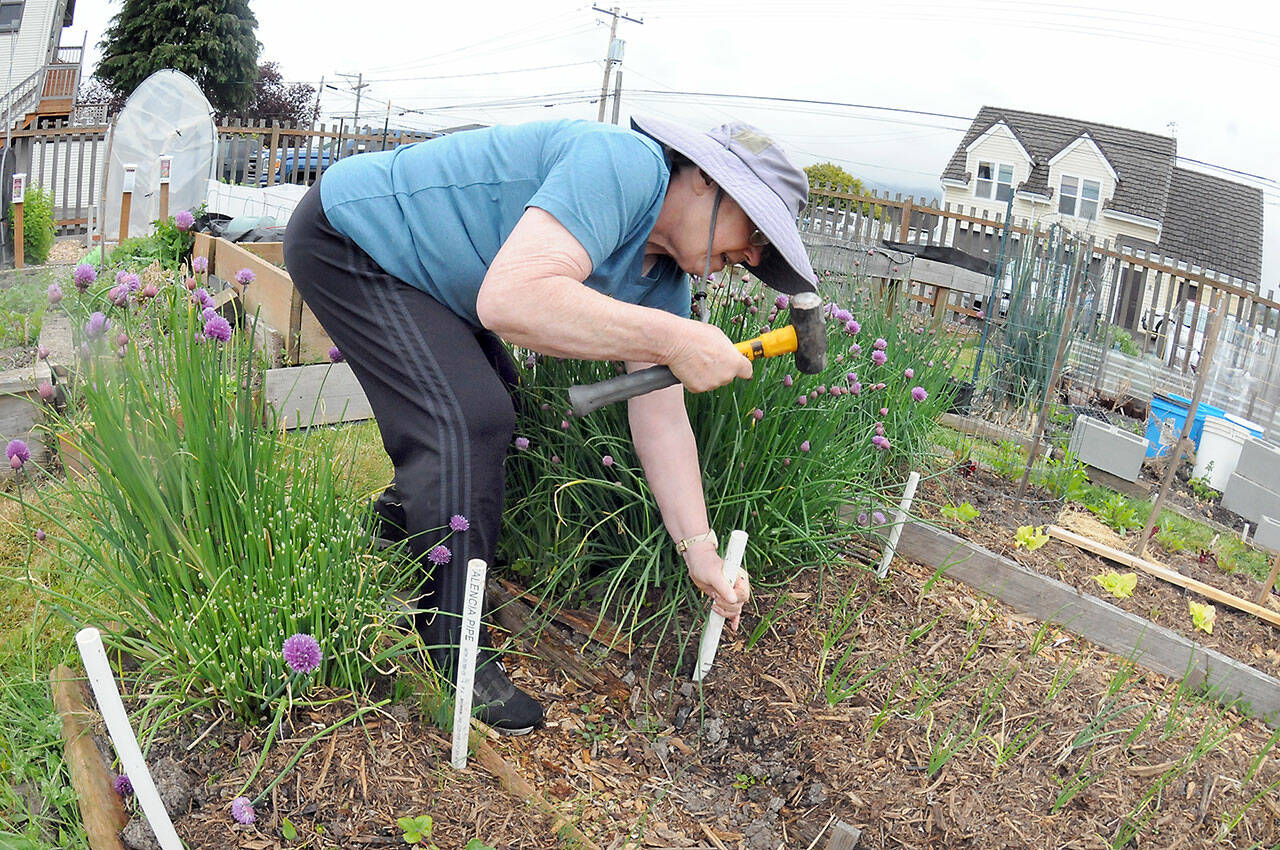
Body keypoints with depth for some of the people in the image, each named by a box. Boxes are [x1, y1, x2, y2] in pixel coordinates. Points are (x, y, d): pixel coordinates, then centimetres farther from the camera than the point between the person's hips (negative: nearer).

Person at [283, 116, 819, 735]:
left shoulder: (663, 278, 1)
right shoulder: (627, 166, -29)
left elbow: (660, 412, 1)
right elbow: (511, 298, -42)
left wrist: (698, 548, -2)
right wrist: (673, 338, -38)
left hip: (411, 263, 10)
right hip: (344, 236, -10)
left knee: (493, 409, 16)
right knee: (469, 420, -19)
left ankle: (401, 526, 40)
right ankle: (449, 655, -6)